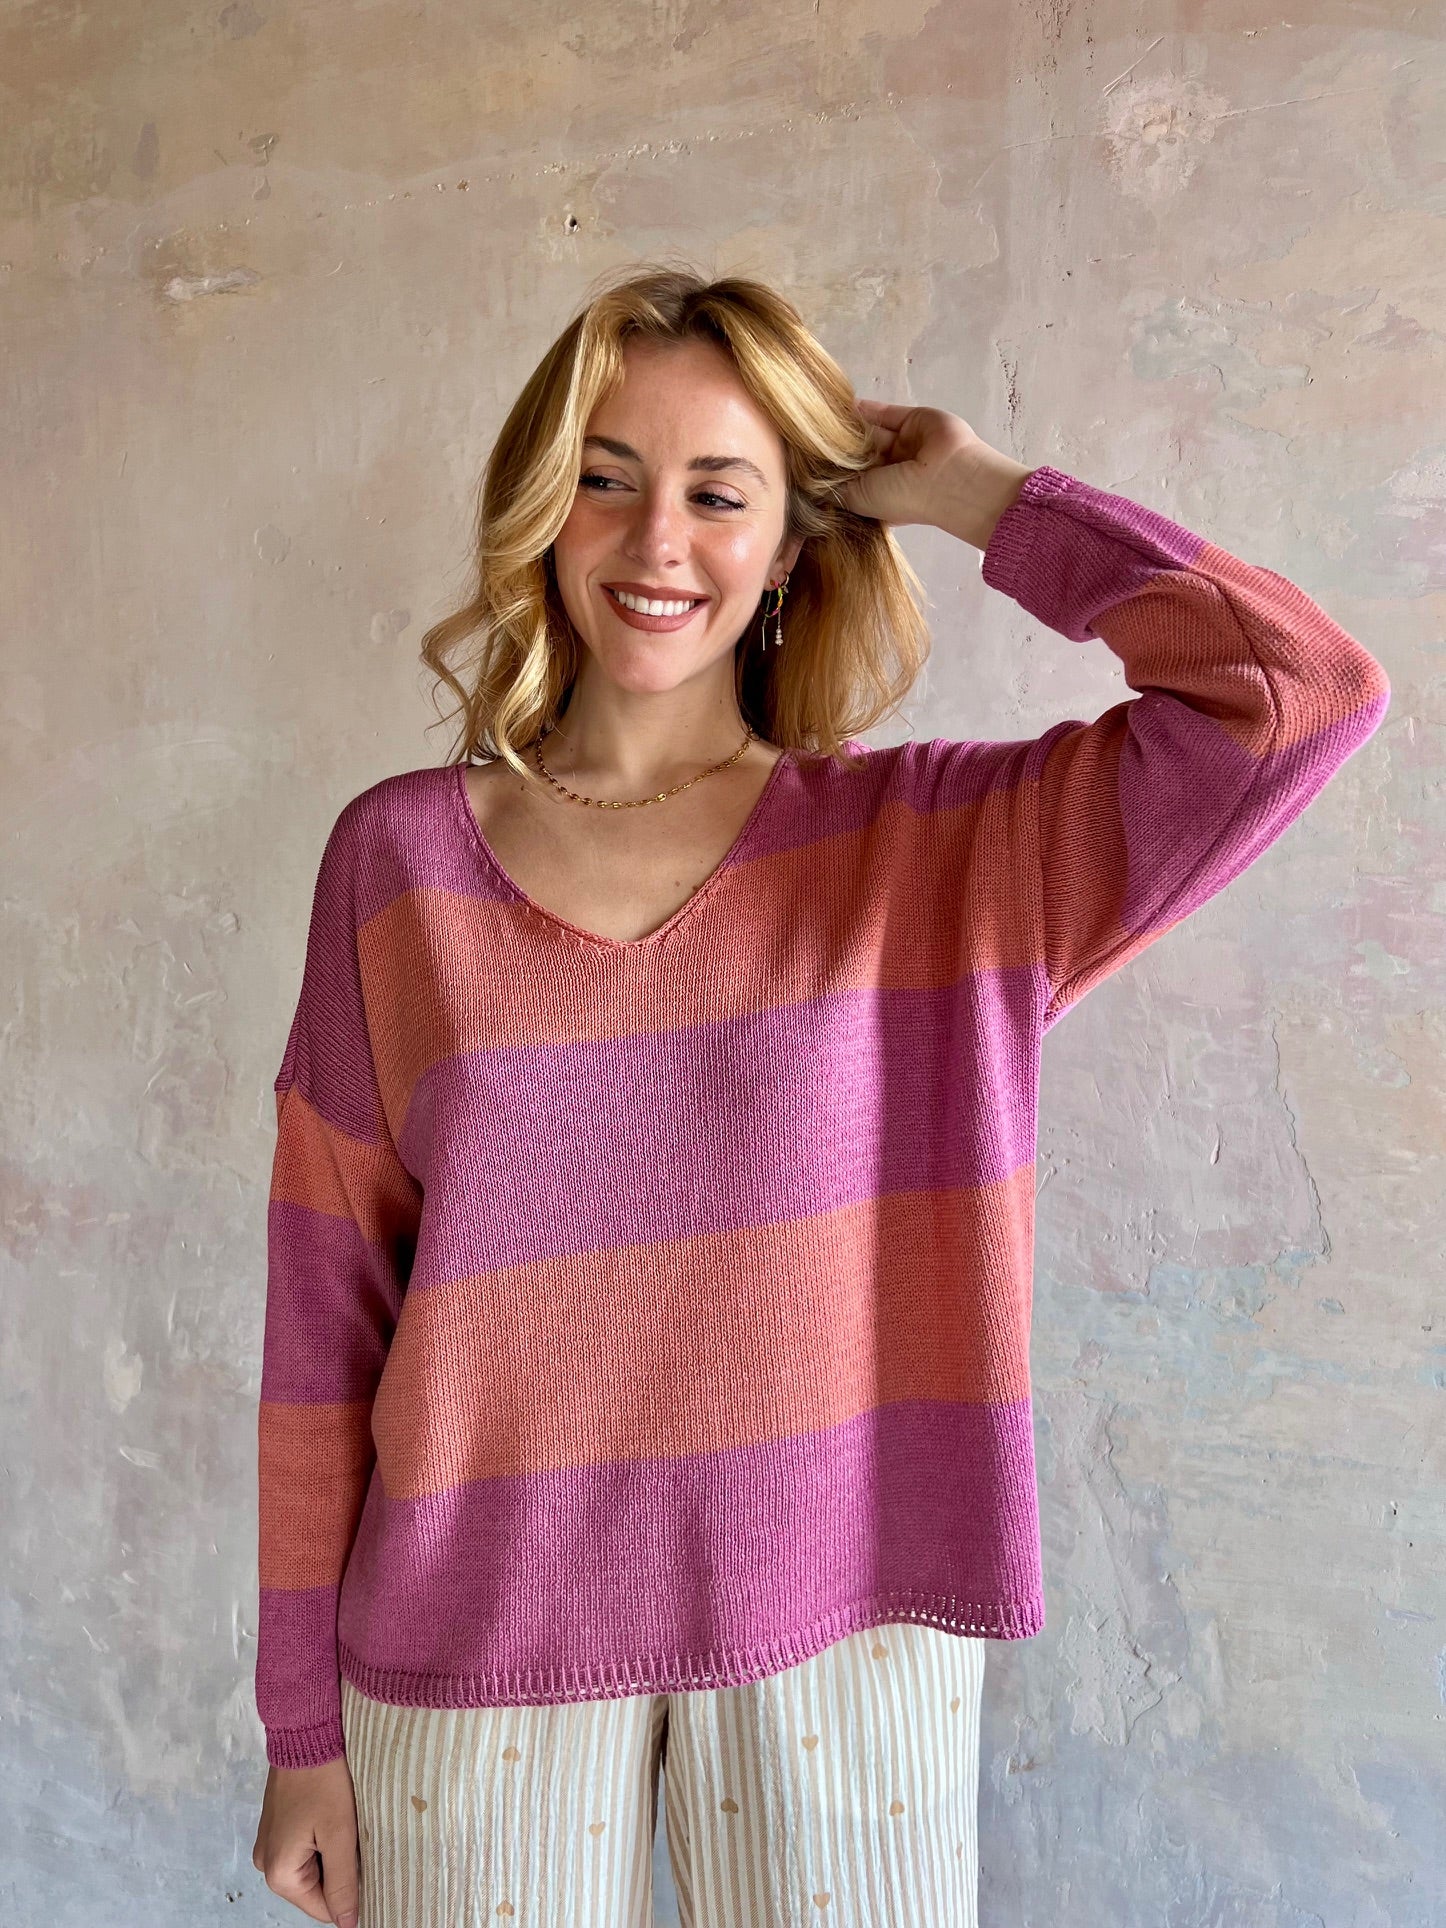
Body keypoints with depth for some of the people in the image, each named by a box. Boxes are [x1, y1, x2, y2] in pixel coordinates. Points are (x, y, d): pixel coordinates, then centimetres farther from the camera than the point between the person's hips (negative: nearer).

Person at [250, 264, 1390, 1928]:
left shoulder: (933, 851, -3)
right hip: (472, 1658, 1)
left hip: (842, 1632, 0)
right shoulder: (397, 858, -2)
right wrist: (304, 1726, 4)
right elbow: (325, 1312, 0)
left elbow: (1303, 691, -15)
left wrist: (976, 499, -5)